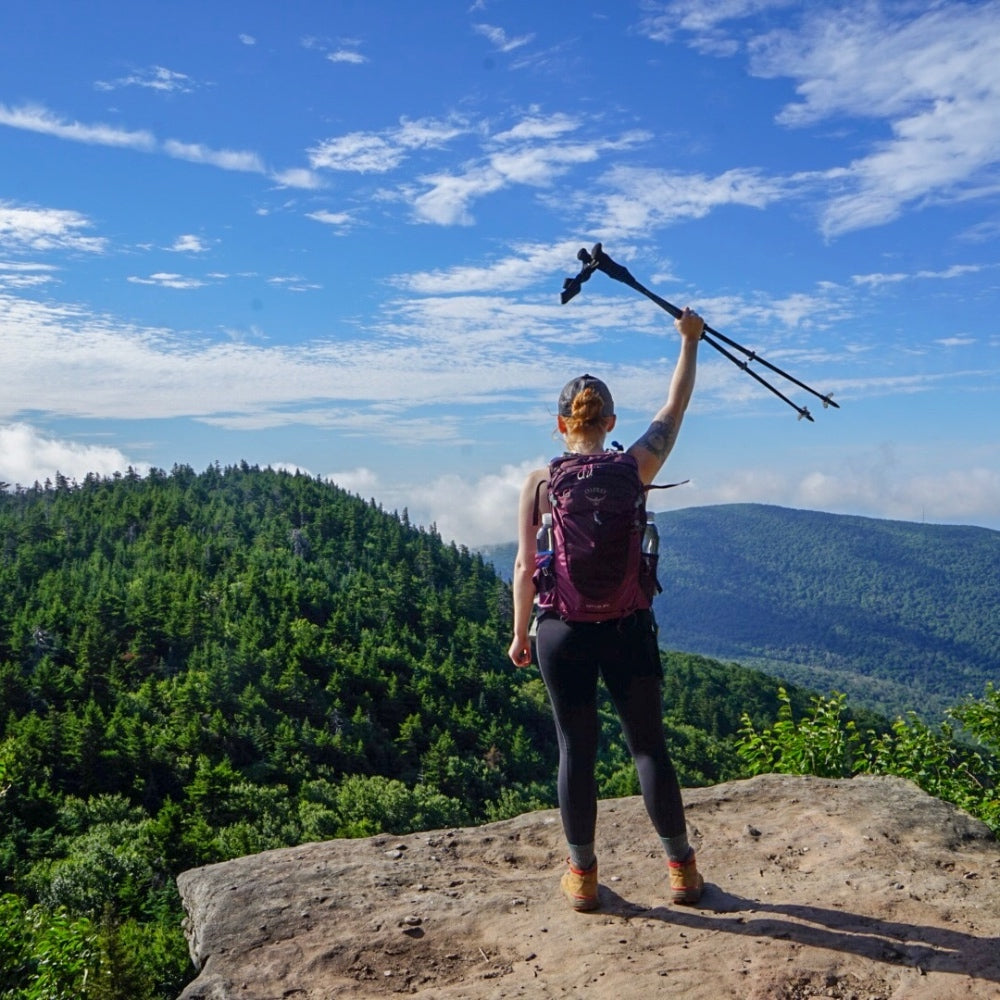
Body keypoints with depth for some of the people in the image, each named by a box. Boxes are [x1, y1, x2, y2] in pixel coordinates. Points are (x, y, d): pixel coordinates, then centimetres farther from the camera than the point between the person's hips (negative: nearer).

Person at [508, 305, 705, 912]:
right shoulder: (634, 469, -5)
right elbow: (676, 407, 10)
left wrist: (520, 633, 9)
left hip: (562, 629, 0)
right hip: (628, 627, 0)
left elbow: (525, 566, -3)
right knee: (650, 746, 11)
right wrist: (691, 341, 22)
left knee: (576, 751, 10)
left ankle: (582, 875, 20)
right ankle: (683, 868, 21)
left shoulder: (539, 482, -5)